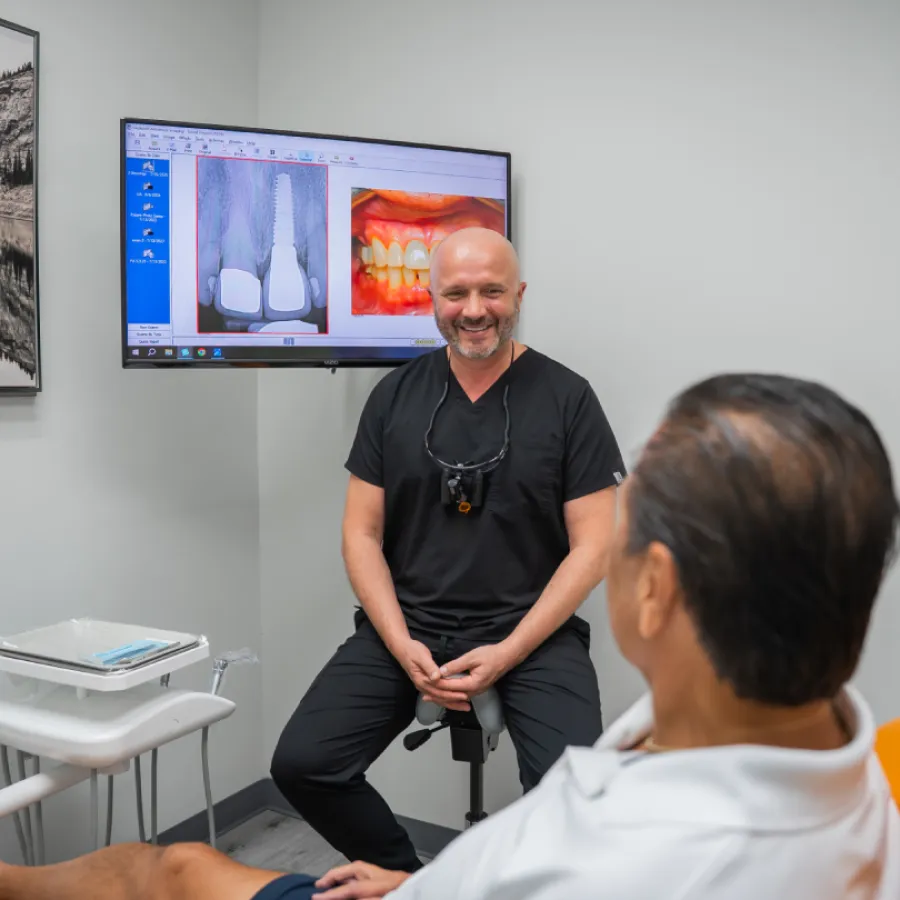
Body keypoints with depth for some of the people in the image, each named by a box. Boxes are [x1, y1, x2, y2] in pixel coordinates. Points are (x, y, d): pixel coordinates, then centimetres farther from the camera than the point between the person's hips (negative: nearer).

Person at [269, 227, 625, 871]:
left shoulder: (567, 398, -3)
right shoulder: (396, 395, 5)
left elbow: (593, 546, -4)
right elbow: (363, 534, 5)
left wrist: (508, 653, -14)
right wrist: (401, 645, -9)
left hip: (531, 630, -2)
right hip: (408, 624, 3)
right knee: (301, 764, -13)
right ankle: (409, 880, 14)